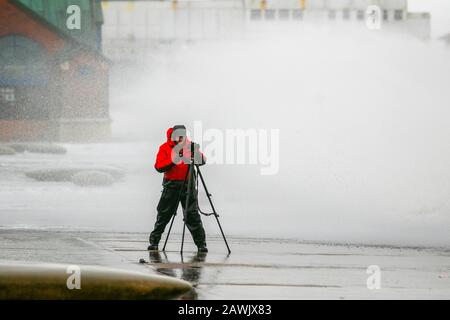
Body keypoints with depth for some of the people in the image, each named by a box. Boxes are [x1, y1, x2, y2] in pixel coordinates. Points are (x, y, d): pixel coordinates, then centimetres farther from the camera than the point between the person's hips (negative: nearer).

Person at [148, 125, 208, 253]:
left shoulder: (189, 145, 6)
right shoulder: (165, 148, 1)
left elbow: (202, 161, -2)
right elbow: (158, 166, -10)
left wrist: (197, 154, -23)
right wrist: (172, 161, -23)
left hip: (188, 184, 1)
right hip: (171, 184, -1)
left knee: (192, 214, -3)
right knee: (164, 214, 4)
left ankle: (201, 243, 1)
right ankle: (154, 241, 16)